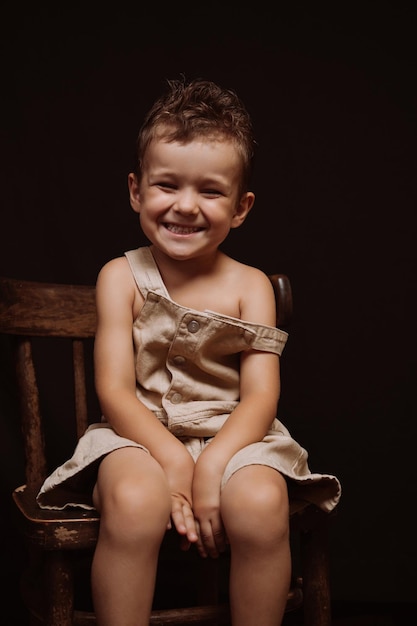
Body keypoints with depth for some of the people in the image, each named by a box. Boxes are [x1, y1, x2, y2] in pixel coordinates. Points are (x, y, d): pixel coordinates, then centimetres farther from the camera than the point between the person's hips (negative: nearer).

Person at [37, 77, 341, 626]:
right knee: (134, 502, -33)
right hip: (140, 435, 0)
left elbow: (261, 395, -6)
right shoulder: (122, 277, 0)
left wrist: (212, 465, -22)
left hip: (233, 437, 1)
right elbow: (114, 389, -7)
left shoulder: (250, 286, 2)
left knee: (261, 502, -30)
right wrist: (173, 460, -21)